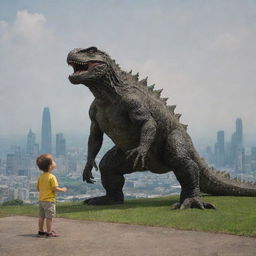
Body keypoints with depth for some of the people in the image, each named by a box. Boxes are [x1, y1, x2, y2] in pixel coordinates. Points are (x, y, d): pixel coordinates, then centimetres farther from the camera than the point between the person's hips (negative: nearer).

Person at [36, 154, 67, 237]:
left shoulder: (40, 176, 5)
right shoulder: (51, 177, -18)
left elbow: (38, 188, 11)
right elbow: (55, 188, -21)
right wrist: (63, 190, -5)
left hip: (41, 200, 8)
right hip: (49, 200, -8)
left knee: (41, 217, 14)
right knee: (49, 217, -2)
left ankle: (41, 231, 22)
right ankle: (49, 232, 2)